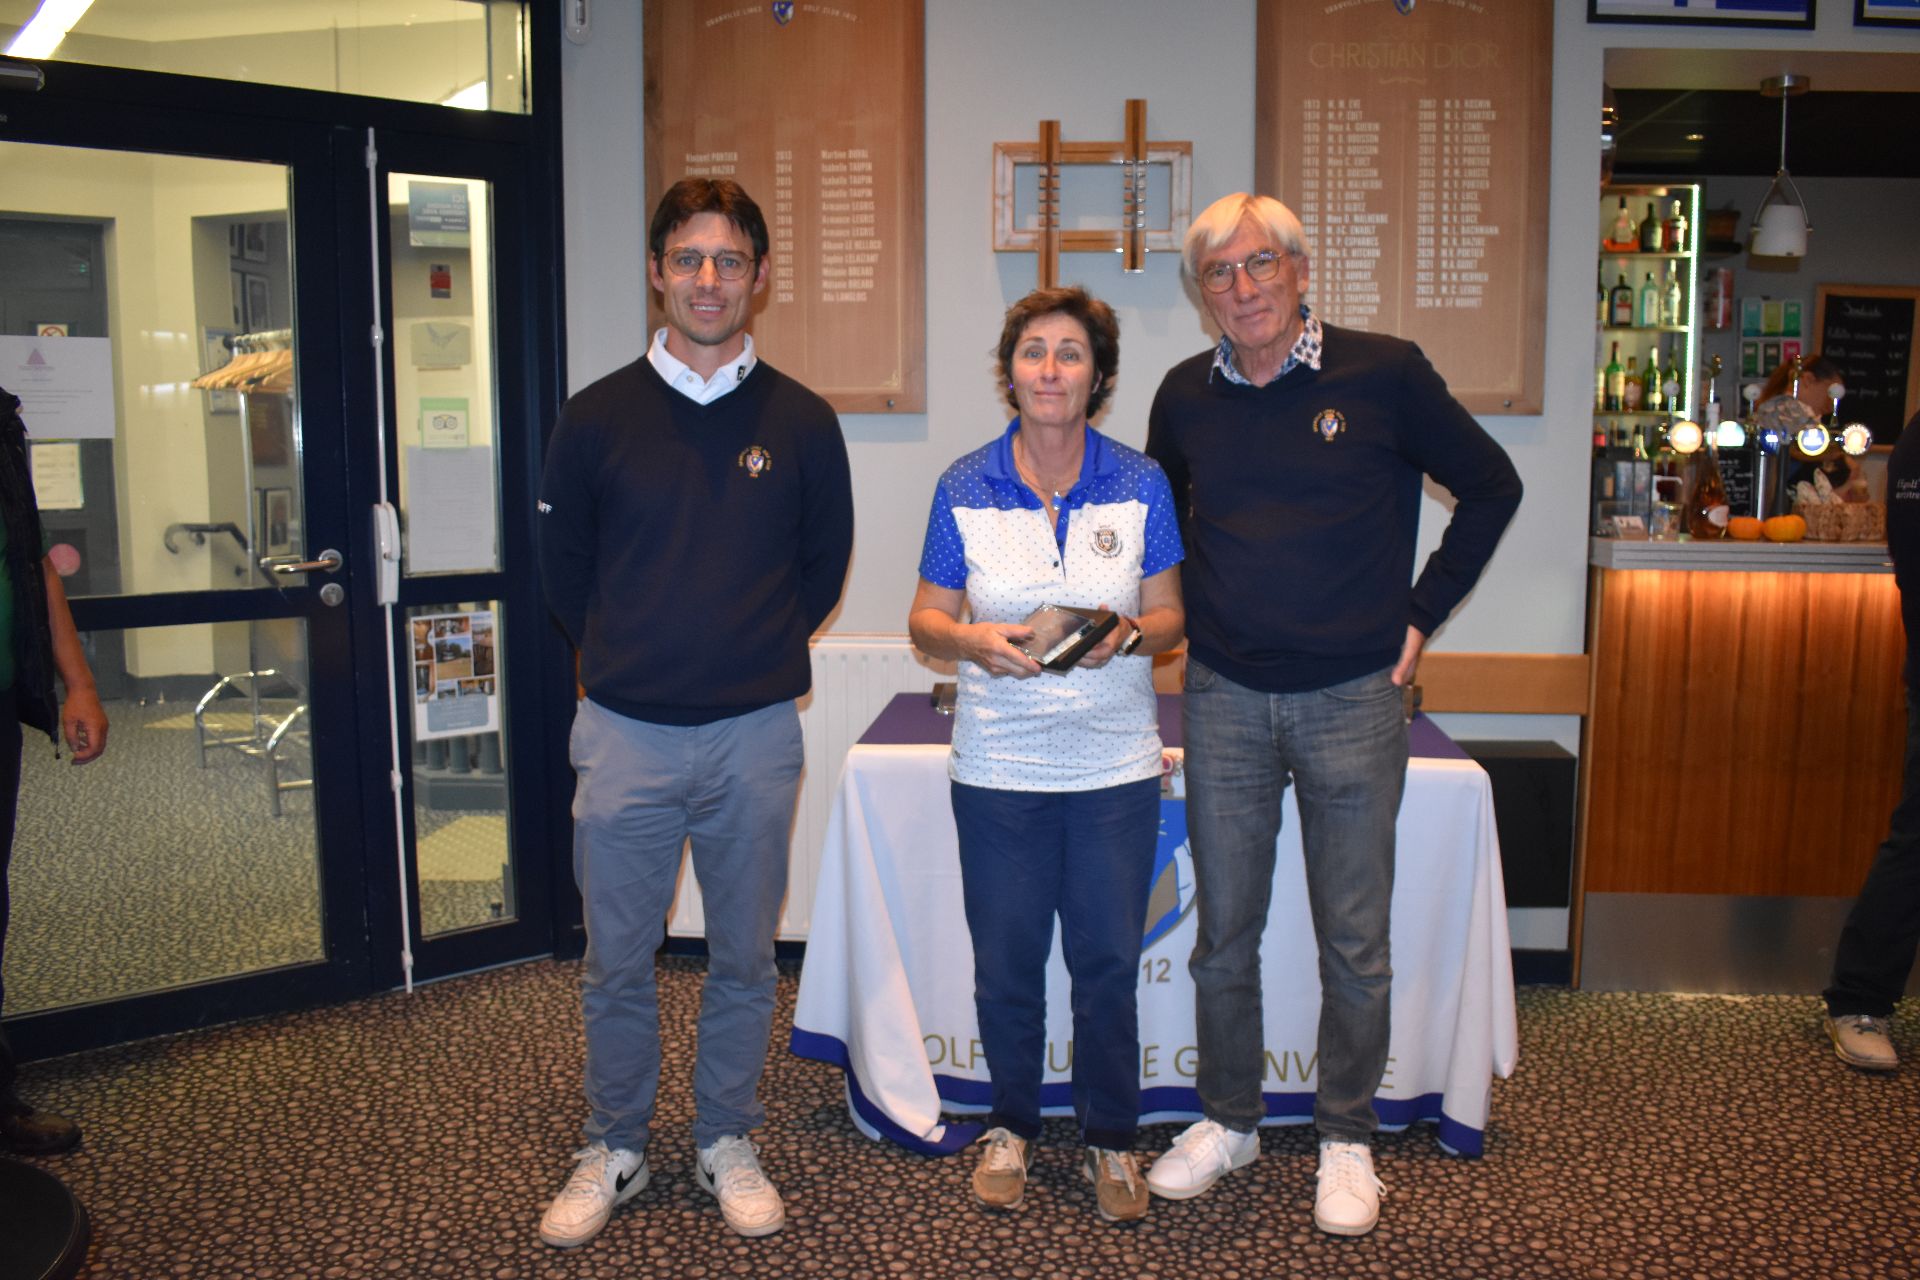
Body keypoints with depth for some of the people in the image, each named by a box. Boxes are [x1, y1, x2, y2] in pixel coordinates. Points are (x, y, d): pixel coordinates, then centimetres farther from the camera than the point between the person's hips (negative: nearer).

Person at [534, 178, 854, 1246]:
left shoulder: (802, 421, 0)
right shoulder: (598, 417, -1)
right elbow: (564, 564, 10)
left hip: (755, 734, 0)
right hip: (625, 732, 0)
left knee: (744, 959, 12)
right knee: (618, 963, 11)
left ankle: (729, 1145, 31)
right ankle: (615, 1151, 30)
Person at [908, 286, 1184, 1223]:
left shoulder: (1140, 485, 0)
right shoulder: (965, 488, 0)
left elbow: (1171, 617, 4)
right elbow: (926, 620, 3)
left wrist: (1127, 636, -18)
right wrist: (974, 640, -18)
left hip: (1115, 767, 0)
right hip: (998, 766, 0)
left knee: (1107, 962, 7)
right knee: (1005, 962, 10)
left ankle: (1111, 1138, 27)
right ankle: (1011, 1126, 32)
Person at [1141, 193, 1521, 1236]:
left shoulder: (1383, 372, -5)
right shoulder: (1185, 396, 4)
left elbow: (1490, 487, 5)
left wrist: (1420, 615, 2)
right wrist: (1195, 615, 10)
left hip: (1352, 700, -2)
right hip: (1224, 700, 3)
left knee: (1354, 941, 8)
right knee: (1223, 933, 11)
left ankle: (1347, 1140, 26)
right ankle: (1227, 1122, 29)